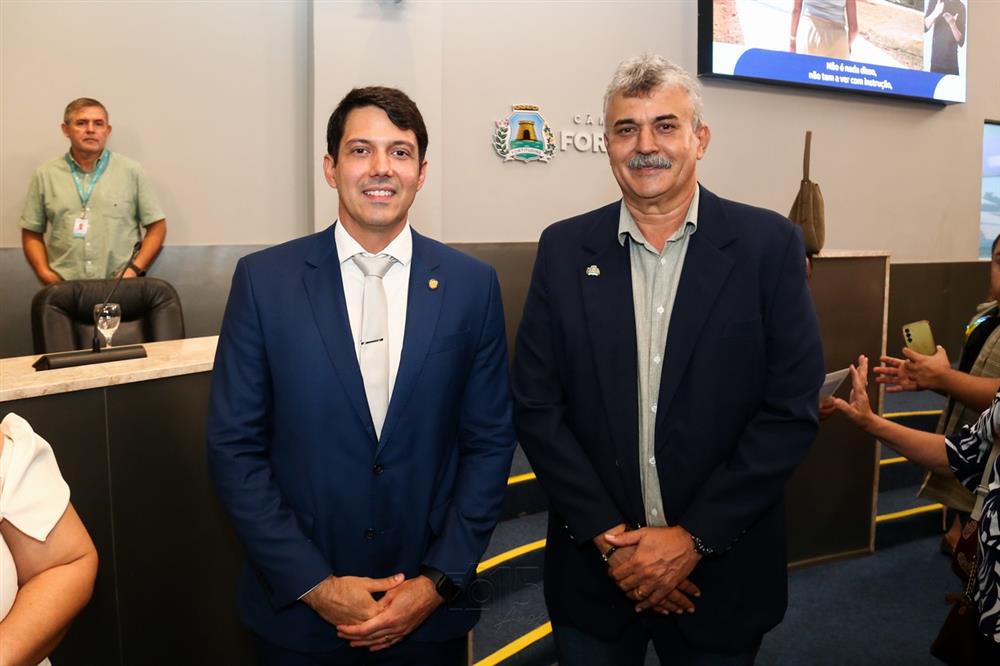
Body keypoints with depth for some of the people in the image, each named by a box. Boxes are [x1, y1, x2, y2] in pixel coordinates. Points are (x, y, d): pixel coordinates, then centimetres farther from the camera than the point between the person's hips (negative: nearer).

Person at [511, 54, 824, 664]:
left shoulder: (770, 244, -6)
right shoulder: (564, 249, -2)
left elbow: (793, 408, -8)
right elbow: (537, 406, -5)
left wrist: (694, 537, -12)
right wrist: (610, 538, -10)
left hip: (723, 576, 0)